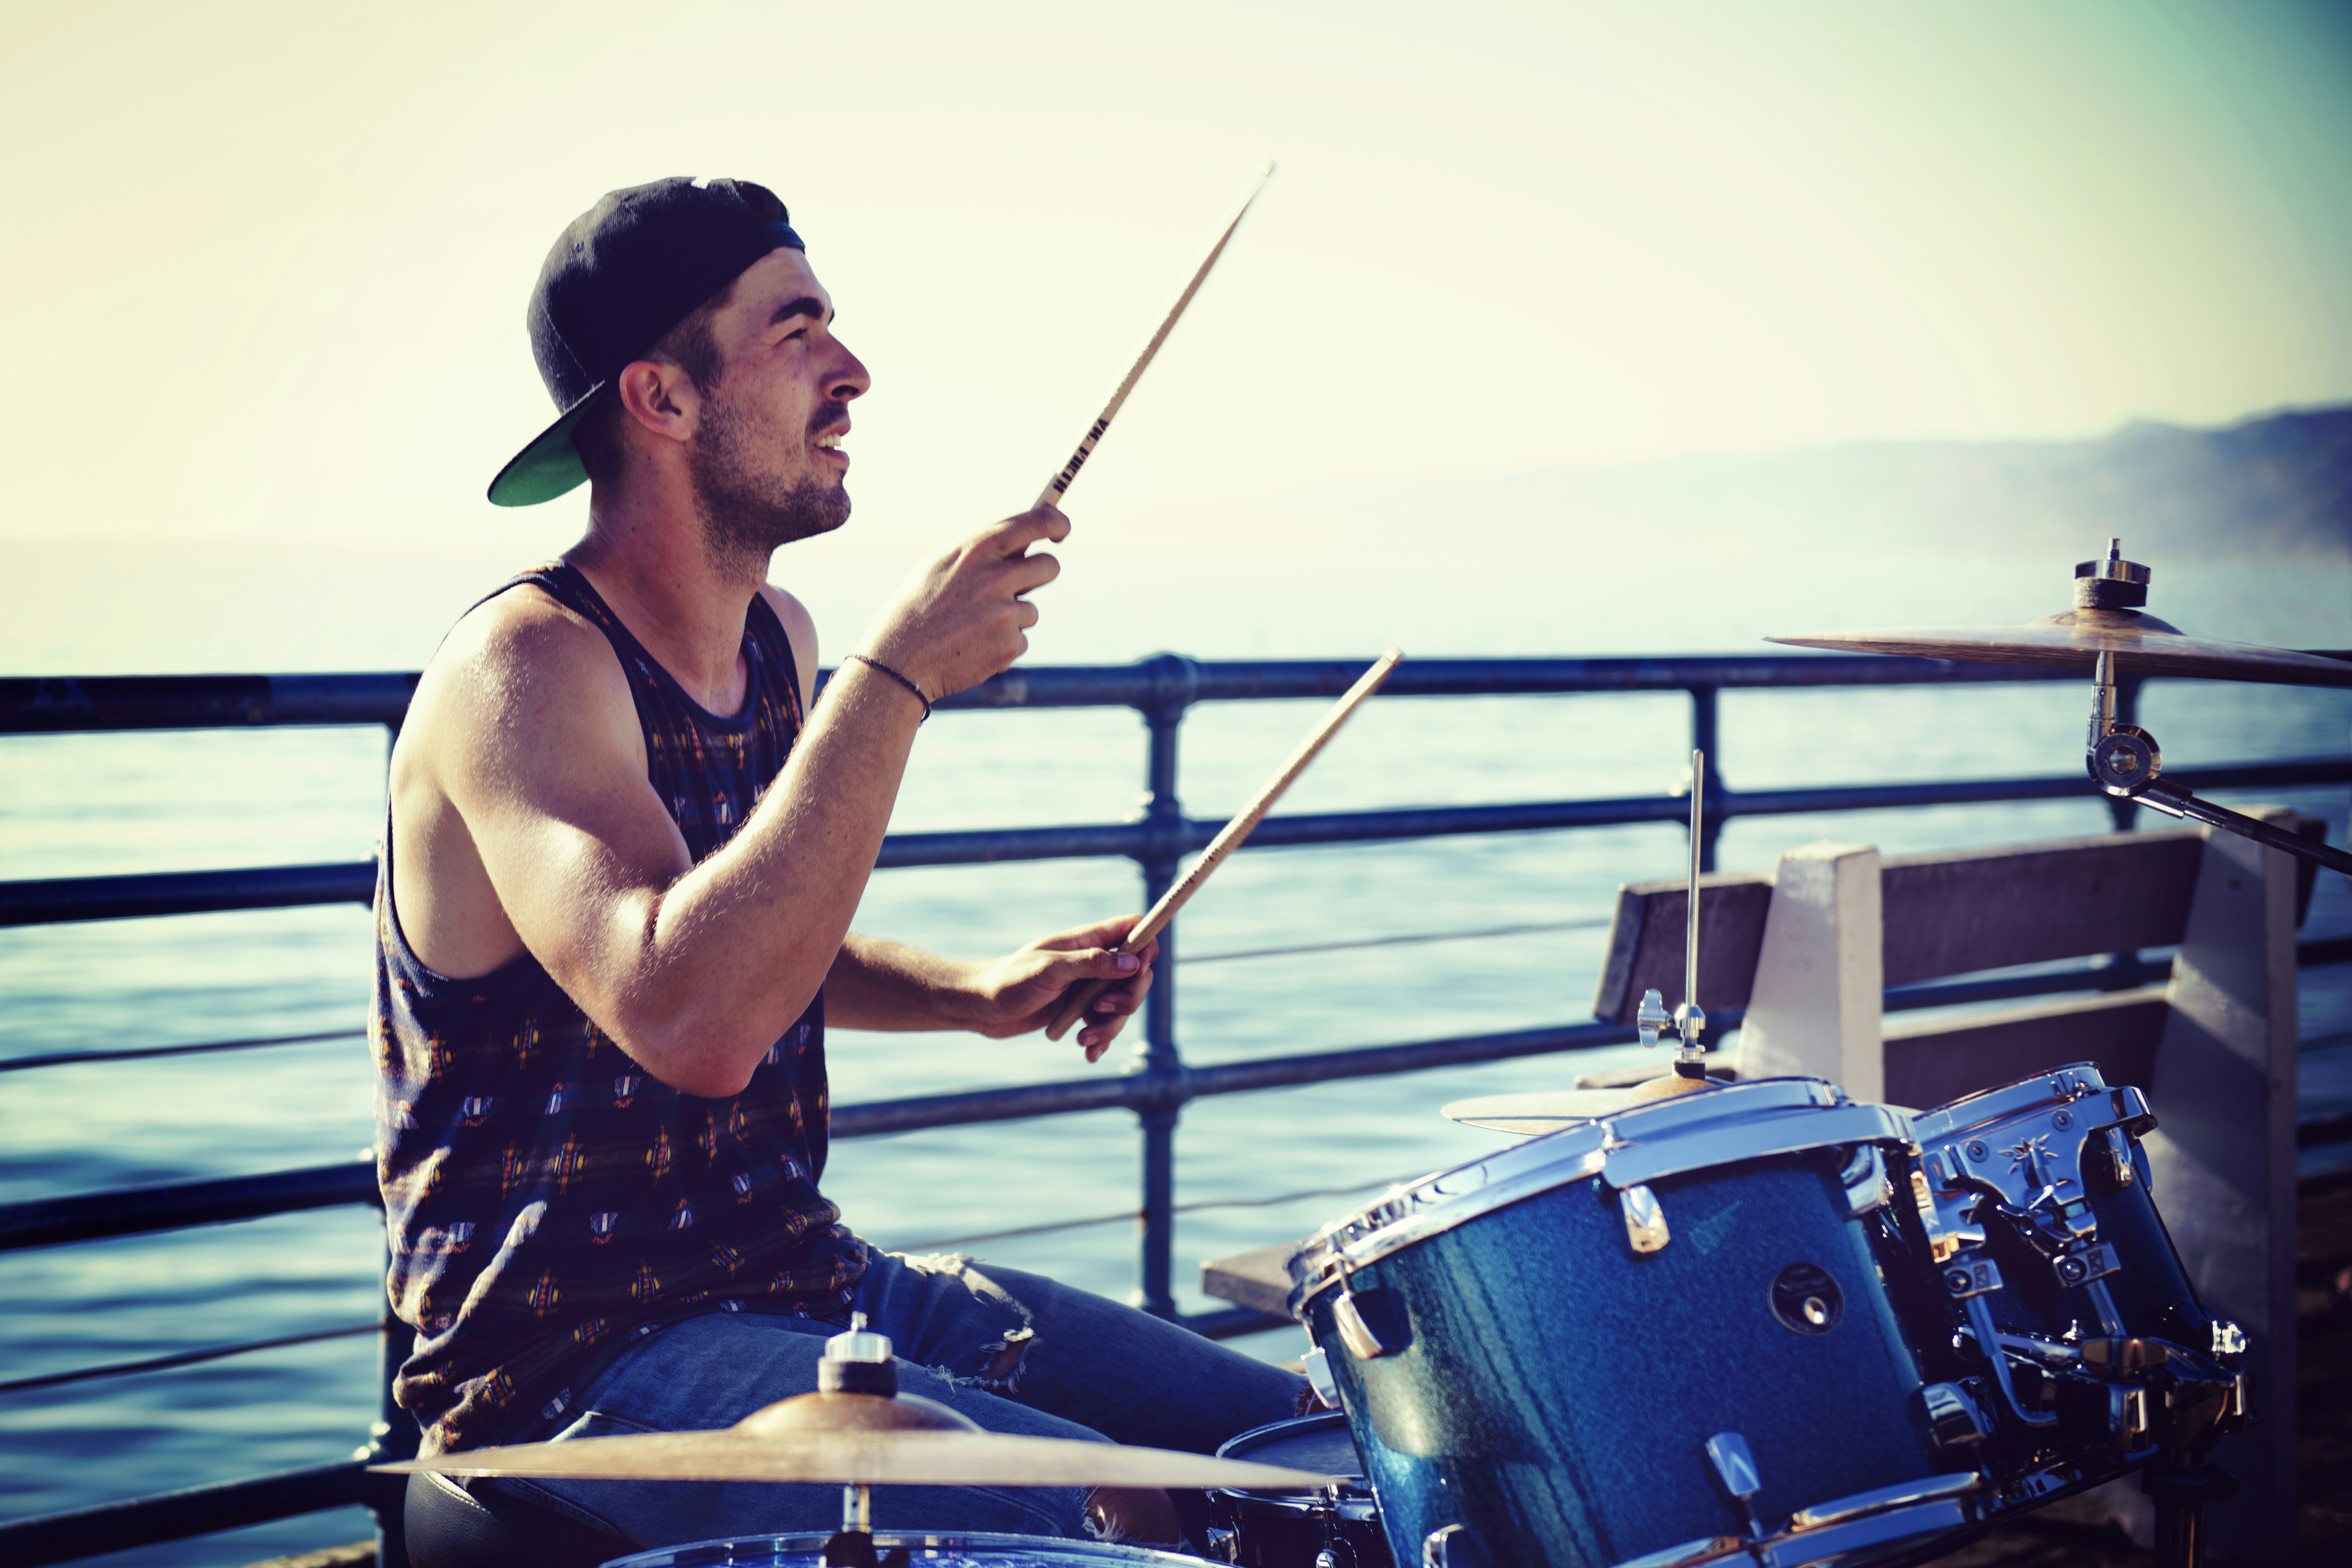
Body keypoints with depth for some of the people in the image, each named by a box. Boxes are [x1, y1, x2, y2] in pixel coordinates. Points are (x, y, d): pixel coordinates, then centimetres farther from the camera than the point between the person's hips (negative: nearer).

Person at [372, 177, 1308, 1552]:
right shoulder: (526, 667, -19)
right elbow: (687, 1019, -36)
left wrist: (973, 995, 7)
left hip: (803, 1275, 8)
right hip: (583, 1353, -8)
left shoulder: (778, 636, 7)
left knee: (1289, 1438, 5)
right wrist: (897, 680, -32)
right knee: (1094, 1522, -26)